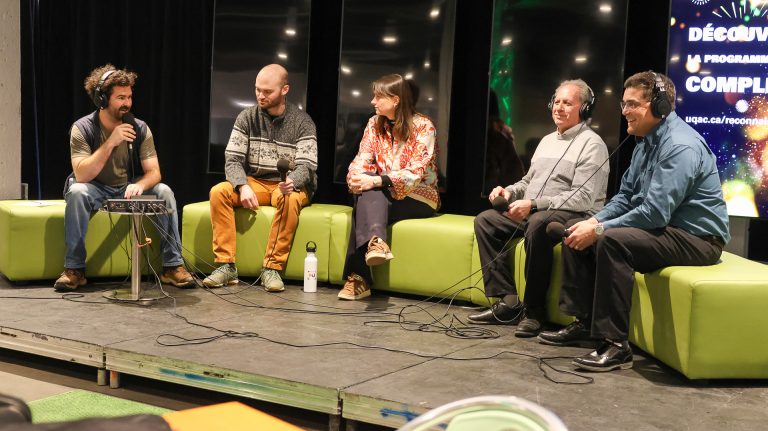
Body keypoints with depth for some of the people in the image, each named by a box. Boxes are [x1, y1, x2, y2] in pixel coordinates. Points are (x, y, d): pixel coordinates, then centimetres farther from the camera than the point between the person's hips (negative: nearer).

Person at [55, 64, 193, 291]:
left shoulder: (140, 128, -9)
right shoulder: (82, 128, -16)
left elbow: (154, 172, -12)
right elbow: (81, 175, -27)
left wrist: (139, 185, -36)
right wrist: (110, 143, -35)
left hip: (129, 190, 2)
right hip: (97, 191, -2)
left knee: (164, 192, -24)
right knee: (77, 191, -34)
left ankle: (172, 266, -19)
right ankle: (74, 268, -26)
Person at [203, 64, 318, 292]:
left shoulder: (302, 122, -6)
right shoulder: (247, 117, 3)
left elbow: (306, 166, -14)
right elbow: (232, 159, -3)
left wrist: (291, 182, -38)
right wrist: (243, 187, -24)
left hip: (289, 185, -3)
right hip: (255, 183, 3)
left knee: (290, 199, -38)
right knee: (219, 192, -24)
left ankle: (272, 268, -31)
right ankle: (226, 265, -24)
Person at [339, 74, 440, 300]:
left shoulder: (423, 126, -10)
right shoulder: (374, 124, 8)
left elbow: (415, 173, -19)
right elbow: (362, 161, 1)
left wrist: (377, 181, -32)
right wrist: (355, 177, -23)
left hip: (419, 198, -5)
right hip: (379, 196, 5)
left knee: (366, 198, -30)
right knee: (365, 193, -30)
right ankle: (375, 242, -45)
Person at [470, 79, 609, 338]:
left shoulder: (592, 145, -6)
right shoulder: (547, 140, 22)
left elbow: (584, 198, -17)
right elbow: (529, 181, 29)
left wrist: (534, 204, -24)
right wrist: (510, 192, 5)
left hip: (573, 215, -9)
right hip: (531, 212, 9)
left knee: (537, 223, -39)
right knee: (485, 219, -6)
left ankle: (534, 310, -28)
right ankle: (507, 301, -13)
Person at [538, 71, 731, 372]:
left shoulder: (680, 146, -21)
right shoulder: (647, 142, 10)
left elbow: (655, 213, -28)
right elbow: (625, 196, 13)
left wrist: (599, 230, -22)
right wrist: (593, 222, -4)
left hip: (697, 238, -10)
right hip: (662, 228, 10)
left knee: (612, 241, -33)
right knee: (577, 234, 7)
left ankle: (614, 344, -28)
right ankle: (585, 324, 10)